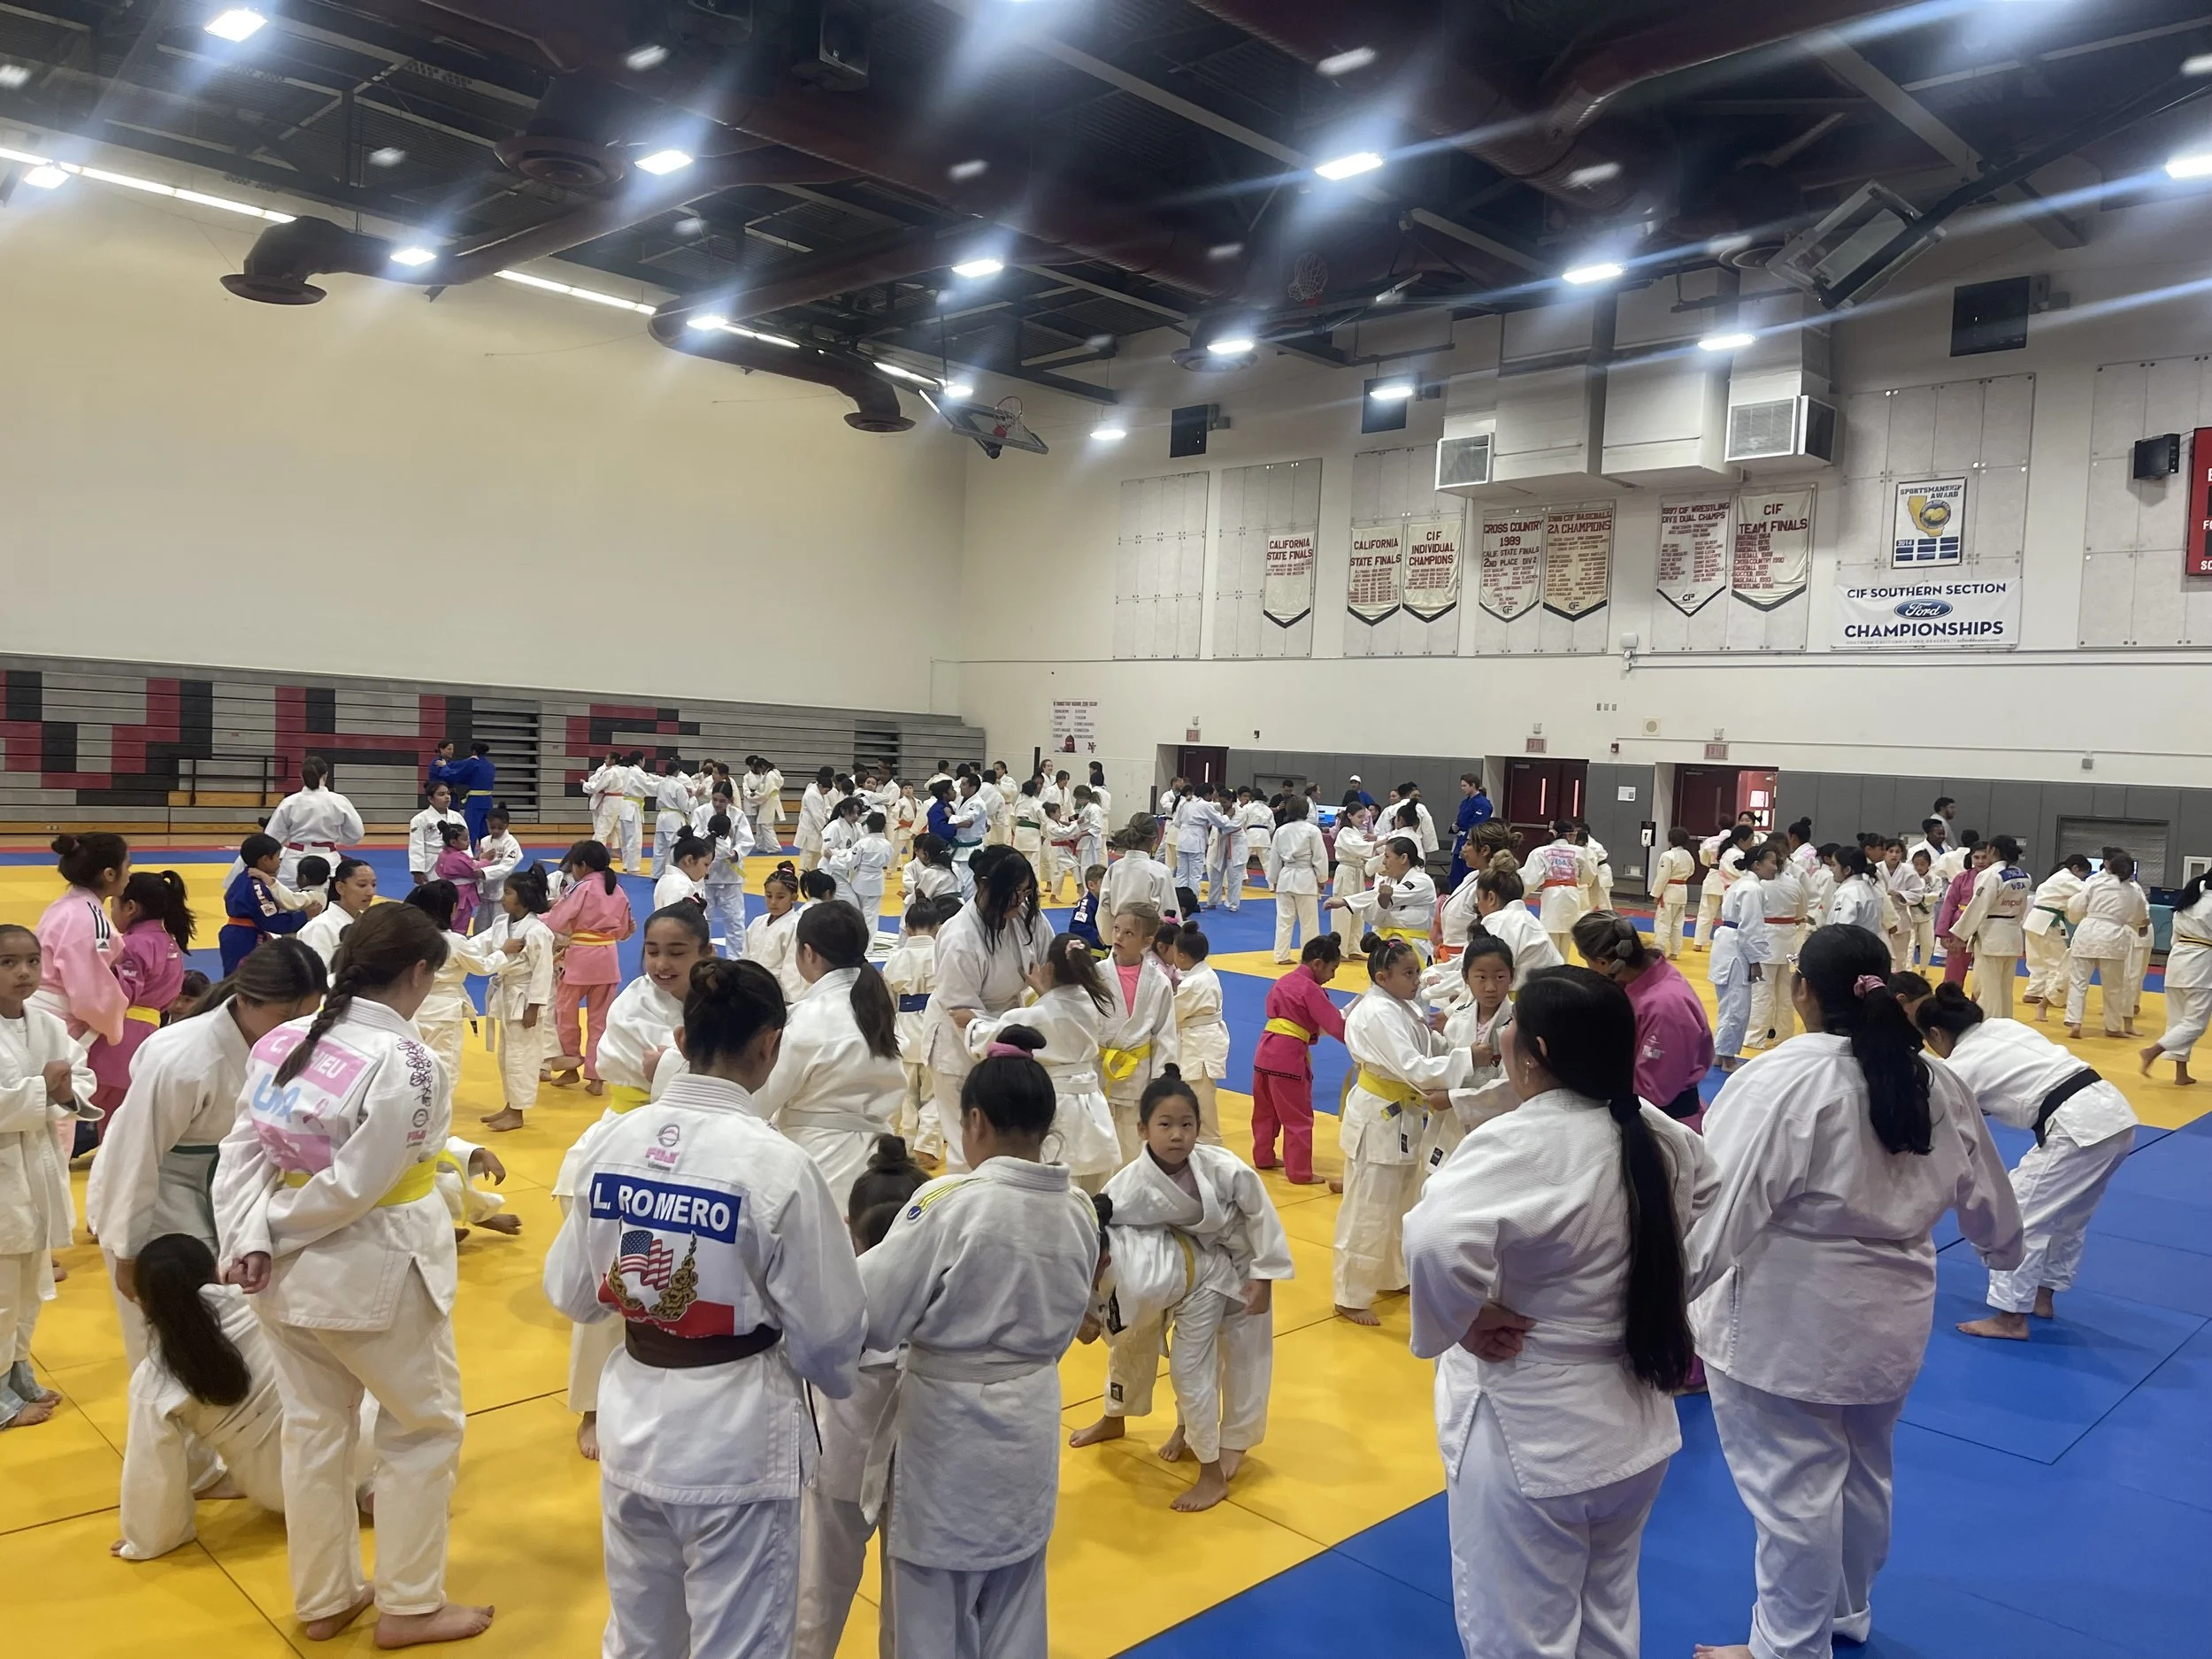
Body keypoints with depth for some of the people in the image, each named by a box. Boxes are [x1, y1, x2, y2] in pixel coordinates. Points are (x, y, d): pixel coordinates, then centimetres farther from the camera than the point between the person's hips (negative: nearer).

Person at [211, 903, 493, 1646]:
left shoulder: (283, 1040, -1)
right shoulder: (403, 1060, -23)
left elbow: (243, 1151, -3)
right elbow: (359, 1185, -22)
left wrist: (250, 1238, -10)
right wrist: (274, 1227, -8)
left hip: (293, 1269, 7)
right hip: (376, 1274, -7)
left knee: (315, 1428, 21)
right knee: (423, 1428, 13)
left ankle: (324, 1598, 36)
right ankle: (409, 1606, 24)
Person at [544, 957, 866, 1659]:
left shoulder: (611, 1141, -7)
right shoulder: (776, 1164, -21)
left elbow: (571, 1292, 6)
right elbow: (827, 1332, -13)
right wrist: (846, 1375, 8)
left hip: (633, 1425, 6)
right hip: (735, 1438, -5)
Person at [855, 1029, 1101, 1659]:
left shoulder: (948, 1204, -23)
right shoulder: (1080, 1211, -5)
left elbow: (870, 1316, -17)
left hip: (948, 1426, -5)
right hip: (1032, 1423, 5)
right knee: (1014, 1606, 23)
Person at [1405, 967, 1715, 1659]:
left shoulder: (1520, 1146, -28)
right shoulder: (1659, 1136, -3)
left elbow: (1435, 1238, -44)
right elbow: (1712, 1200, 18)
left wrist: (1463, 1322, -25)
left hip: (1530, 1440, -7)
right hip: (1635, 1428, 8)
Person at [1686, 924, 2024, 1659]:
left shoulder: (1783, 1080, -21)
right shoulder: (1938, 1082, 3)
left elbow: (1722, 1204, -25)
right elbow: (1984, 1193, 18)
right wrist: (2004, 1248, 38)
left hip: (1791, 1321, -8)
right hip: (1892, 1313, 8)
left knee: (1794, 1484, 5)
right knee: (1863, 1470, 25)